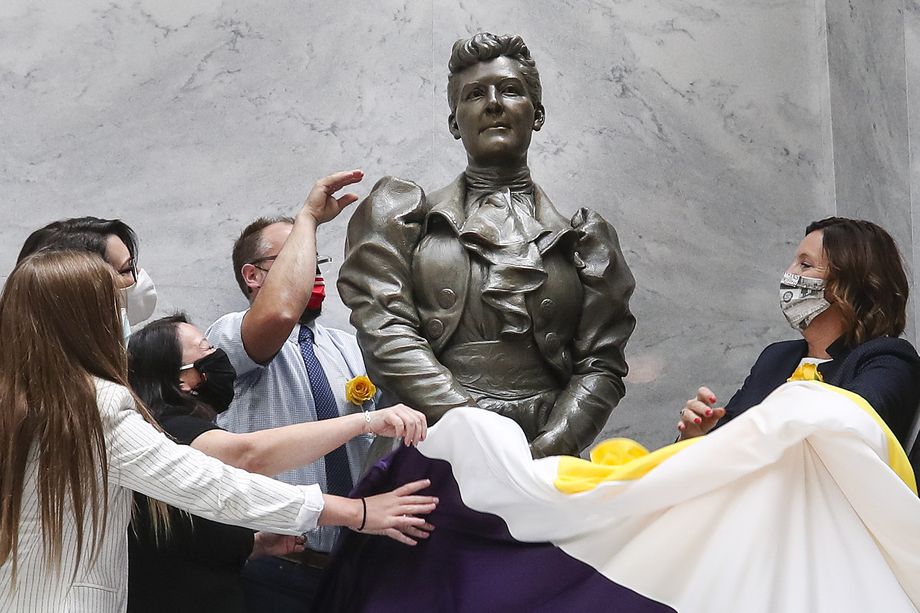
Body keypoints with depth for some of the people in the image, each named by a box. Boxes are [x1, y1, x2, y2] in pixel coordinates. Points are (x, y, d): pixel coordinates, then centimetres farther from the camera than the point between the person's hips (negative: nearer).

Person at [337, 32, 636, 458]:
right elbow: (385, 331, 3)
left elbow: (601, 365, 11)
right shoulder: (402, 216, 16)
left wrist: (546, 452, -7)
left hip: (545, 459, 1)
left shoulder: (583, 239, 19)